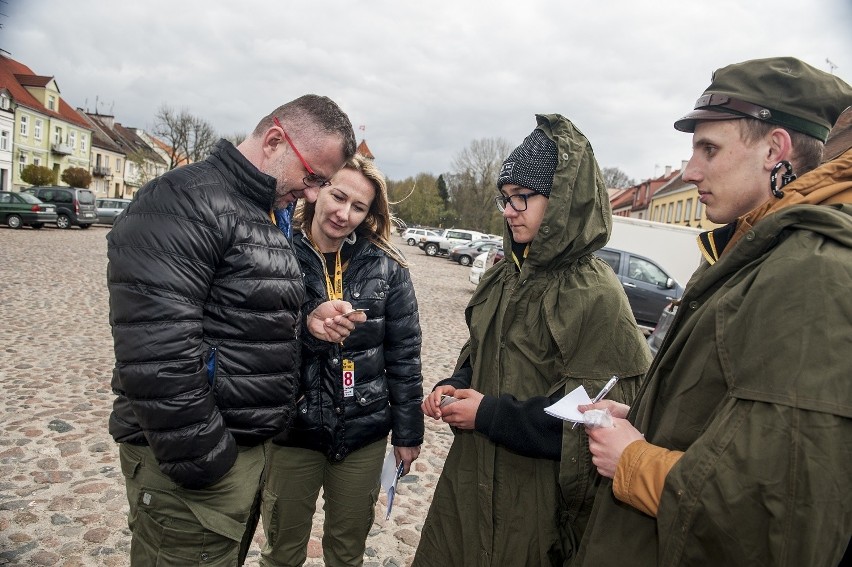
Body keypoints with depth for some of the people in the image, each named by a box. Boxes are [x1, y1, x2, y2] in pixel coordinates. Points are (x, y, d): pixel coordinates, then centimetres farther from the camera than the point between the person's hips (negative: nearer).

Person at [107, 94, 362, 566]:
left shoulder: (269, 217, 11)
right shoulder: (185, 200, -19)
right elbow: (157, 352, -27)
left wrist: (306, 320, 0)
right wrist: (203, 462, -21)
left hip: (250, 445, 9)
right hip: (194, 458, -9)